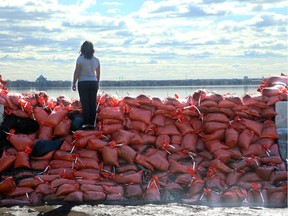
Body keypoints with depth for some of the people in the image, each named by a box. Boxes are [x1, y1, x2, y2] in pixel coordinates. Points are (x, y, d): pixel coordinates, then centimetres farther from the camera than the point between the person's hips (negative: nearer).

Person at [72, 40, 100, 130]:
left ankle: (86, 123, -5)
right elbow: (98, 74, 11)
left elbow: (76, 72, -8)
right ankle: (92, 123, 8)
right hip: (93, 82, 4)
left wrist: (74, 83, -1)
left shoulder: (80, 59, -8)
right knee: (93, 103, 6)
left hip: (83, 83, -4)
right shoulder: (96, 60, 4)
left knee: (85, 103, -2)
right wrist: (97, 83, 22)